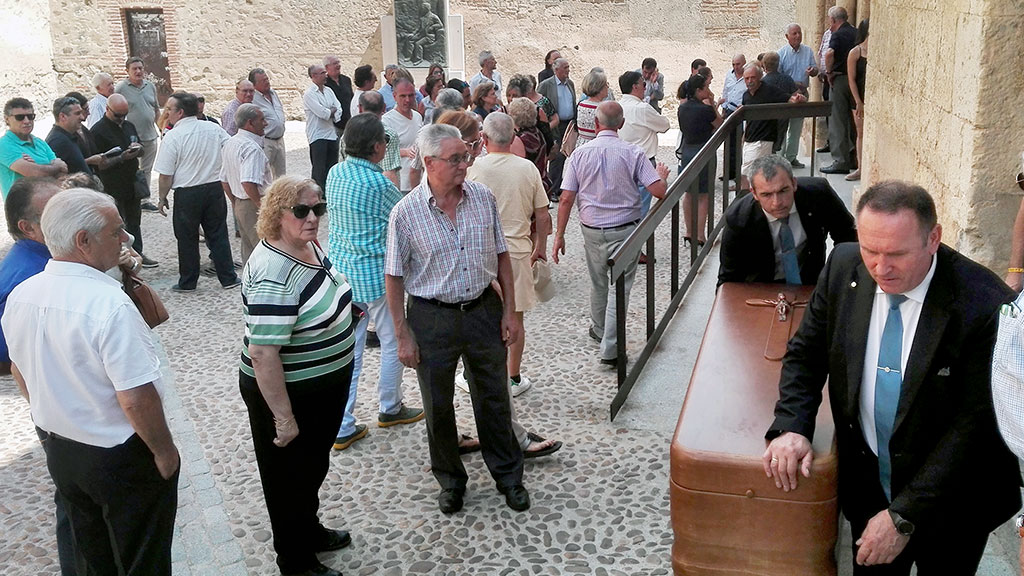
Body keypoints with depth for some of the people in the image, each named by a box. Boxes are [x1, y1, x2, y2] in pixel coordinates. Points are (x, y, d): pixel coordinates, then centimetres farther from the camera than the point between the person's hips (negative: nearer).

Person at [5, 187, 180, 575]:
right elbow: (136, 399, -29)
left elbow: (20, 371, 9)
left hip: (58, 449, 7)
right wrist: (165, 451, -13)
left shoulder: (20, 296, -6)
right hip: (121, 456, -7)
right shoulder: (110, 304, -30)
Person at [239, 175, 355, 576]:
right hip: (288, 393, -9)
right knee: (291, 478, 12)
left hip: (325, 386, 9)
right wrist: (283, 417, -27)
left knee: (315, 467, 27)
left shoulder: (309, 246, -1)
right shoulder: (275, 275, -30)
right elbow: (262, 353, -31)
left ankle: (310, 531, 49)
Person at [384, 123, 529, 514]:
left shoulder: (483, 197, -4)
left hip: (484, 310, 2)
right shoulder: (406, 213, -13)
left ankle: (508, 476, 32)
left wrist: (510, 311, 3)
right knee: (438, 407, 13)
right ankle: (450, 480, 34)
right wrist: (403, 336, -7)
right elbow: (394, 278, -7)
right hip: (432, 318, -2)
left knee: (494, 398, 14)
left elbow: (501, 256, 5)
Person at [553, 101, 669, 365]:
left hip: (592, 231, 3)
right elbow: (659, 191, -13)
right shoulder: (633, 153, -10)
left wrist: (559, 235, 2)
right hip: (625, 230, -3)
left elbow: (566, 199, -6)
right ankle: (610, 348, 1)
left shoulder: (580, 154, -4)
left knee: (598, 284, 22)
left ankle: (599, 330, 43)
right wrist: (662, 174, 9)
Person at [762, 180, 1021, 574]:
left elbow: (974, 424, -22)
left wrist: (904, 516, -21)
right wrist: (791, 427, -17)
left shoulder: (985, 305, -26)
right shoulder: (843, 267, -12)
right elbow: (806, 353, 0)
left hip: (949, 502, -3)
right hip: (866, 482, 3)